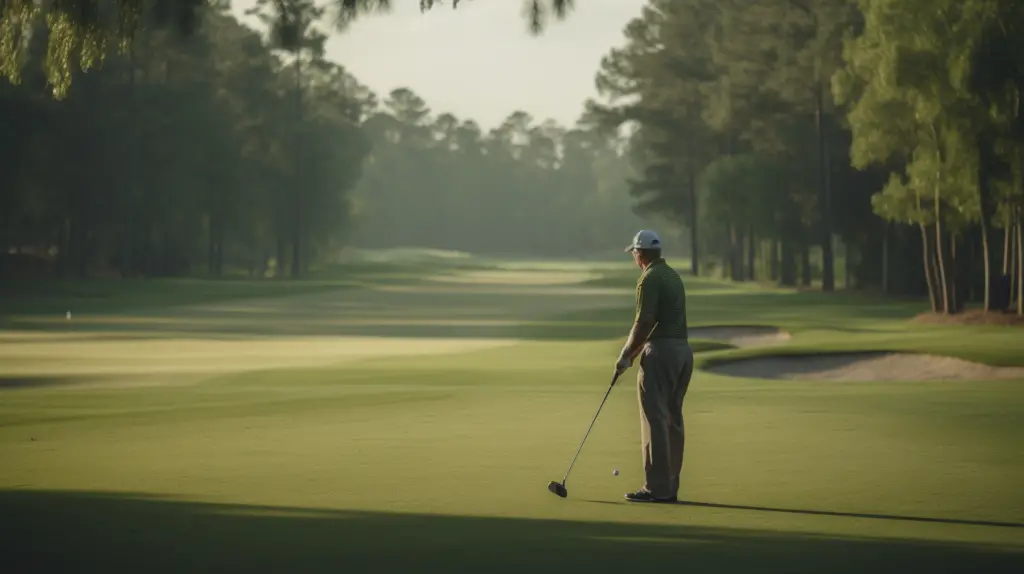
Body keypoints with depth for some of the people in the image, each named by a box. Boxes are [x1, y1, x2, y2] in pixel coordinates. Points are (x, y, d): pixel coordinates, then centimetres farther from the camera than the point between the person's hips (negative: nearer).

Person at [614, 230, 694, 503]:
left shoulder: (650, 279, -11)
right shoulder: (673, 275, 17)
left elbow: (644, 322, -16)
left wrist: (626, 355, -6)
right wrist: (636, 351, 24)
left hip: (661, 352, -9)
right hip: (683, 350, 9)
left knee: (655, 421, -7)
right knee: (673, 420, 10)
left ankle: (657, 488, -9)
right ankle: (670, 487, 11)